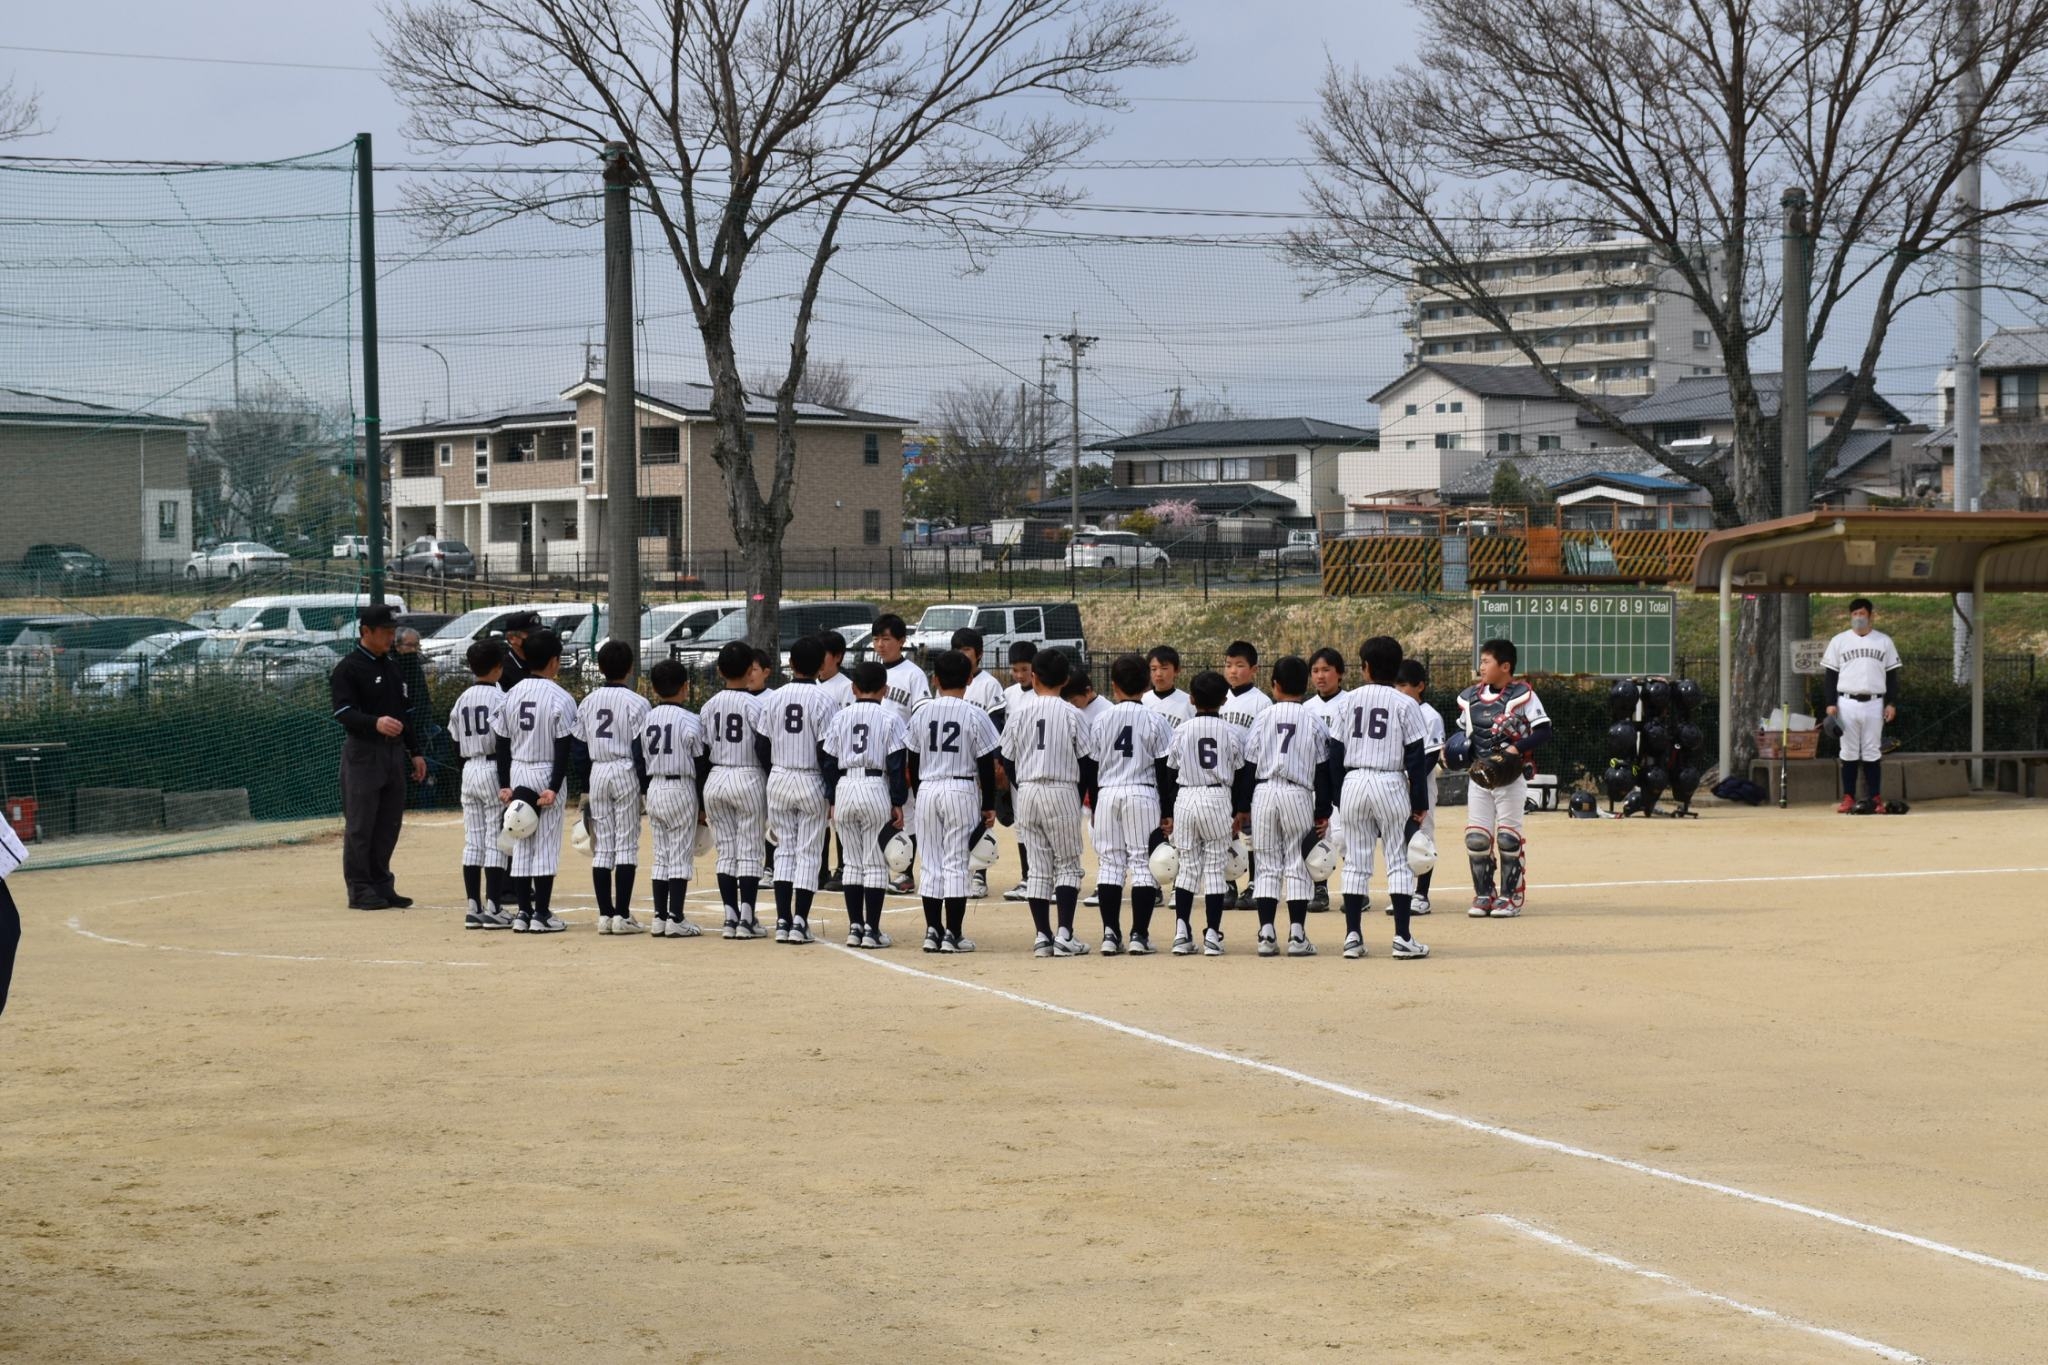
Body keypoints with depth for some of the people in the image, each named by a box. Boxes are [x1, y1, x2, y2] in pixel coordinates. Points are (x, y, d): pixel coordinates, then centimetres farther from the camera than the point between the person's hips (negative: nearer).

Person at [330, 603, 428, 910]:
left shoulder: (392, 668, 16)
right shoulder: (348, 669, -8)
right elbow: (344, 713, -18)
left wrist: (415, 752, 17)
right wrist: (375, 723, -35)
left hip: (394, 751, 7)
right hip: (363, 751, -7)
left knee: (389, 824, 9)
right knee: (360, 824, -4)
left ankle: (381, 884, 17)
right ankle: (359, 890, -1)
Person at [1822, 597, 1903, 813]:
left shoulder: (1884, 642, 9)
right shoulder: (1839, 641, 7)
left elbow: (1892, 674, 9)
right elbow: (1831, 674, 7)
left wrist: (1892, 703, -1)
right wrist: (1830, 704, -2)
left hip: (1874, 704, 0)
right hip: (1847, 703, 0)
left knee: (1872, 753, 0)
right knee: (1849, 752, 1)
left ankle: (1876, 799, 2)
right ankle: (1848, 798, 4)